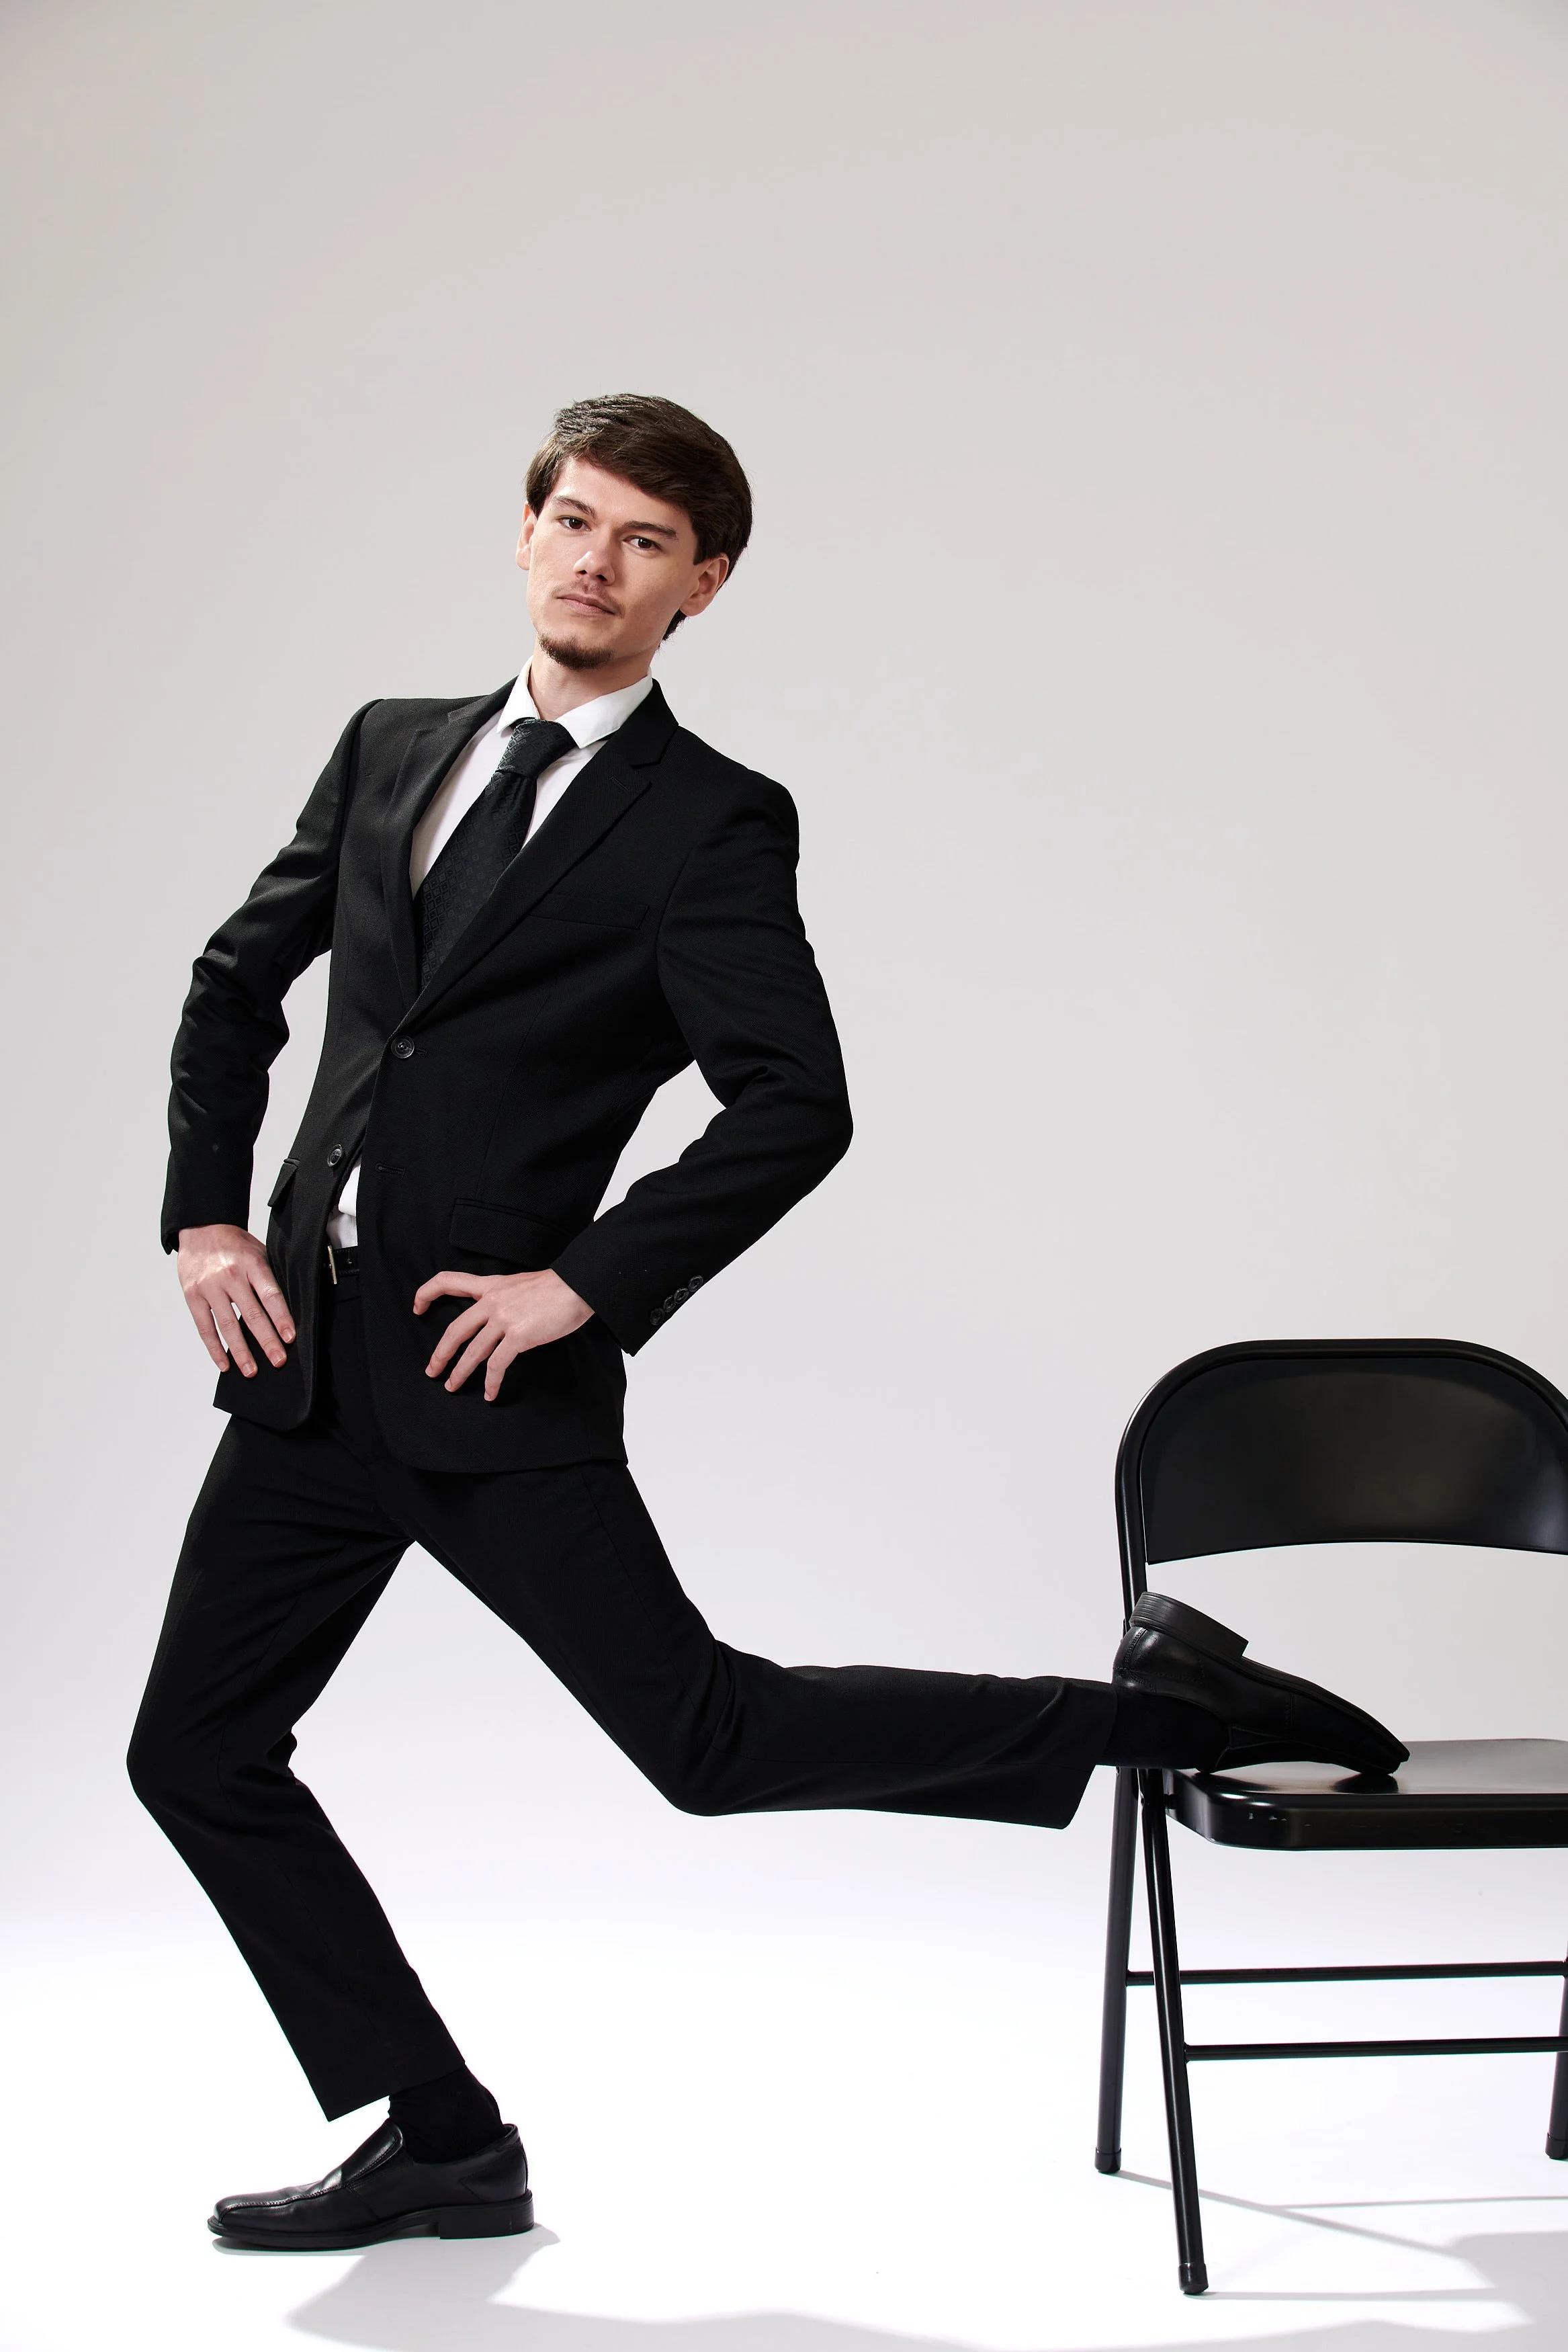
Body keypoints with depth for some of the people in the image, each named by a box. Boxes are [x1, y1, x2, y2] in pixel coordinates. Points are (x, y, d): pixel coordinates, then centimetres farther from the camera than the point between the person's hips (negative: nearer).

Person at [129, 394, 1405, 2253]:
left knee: (712, 1736, -6)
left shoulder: (711, 826, -5)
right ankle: (440, 2148, 16)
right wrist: (206, 1213, 8)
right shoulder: (390, 752, 13)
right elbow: (238, 982, 21)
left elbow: (797, 1106, -14)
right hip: (306, 1361, 7)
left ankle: (1148, 1709, 9)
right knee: (196, 1754, 6)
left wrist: (586, 1283, -16)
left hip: (493, 1373, -6)